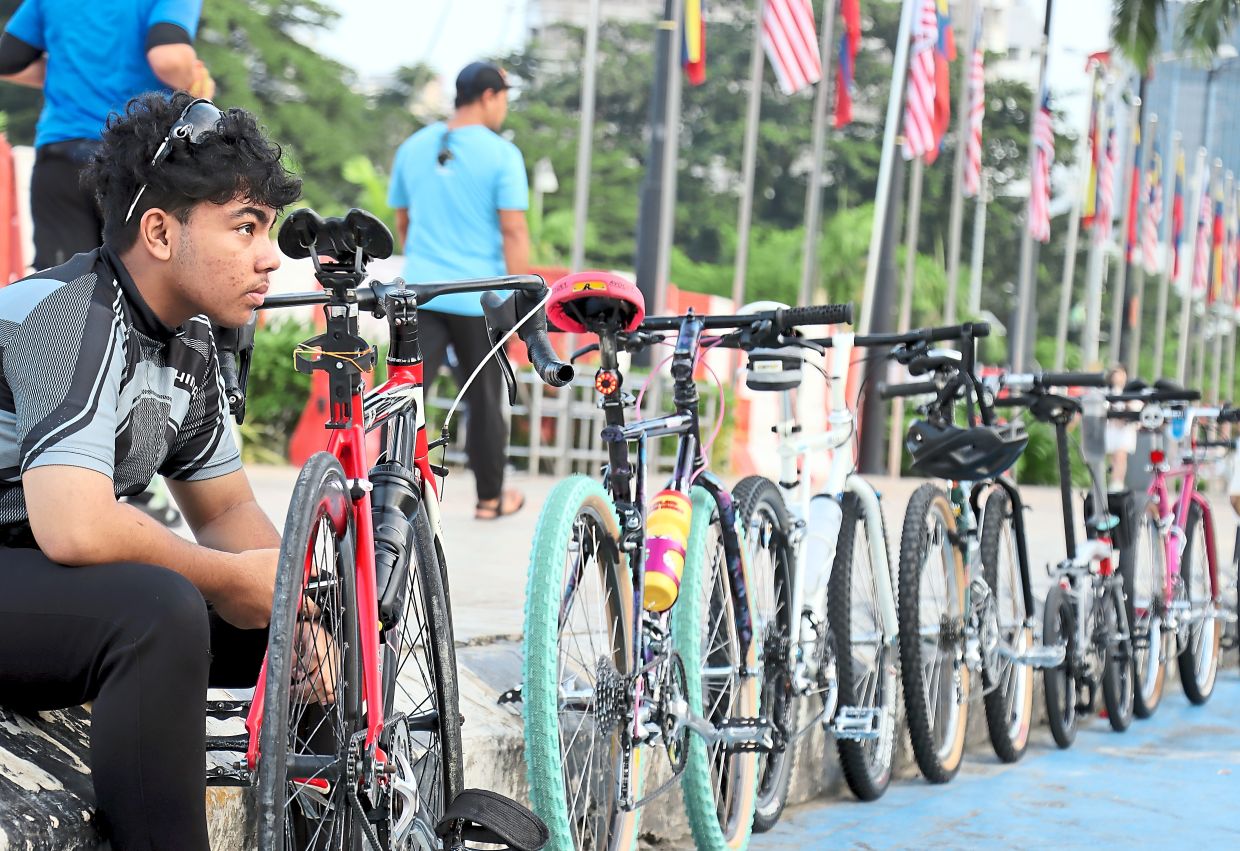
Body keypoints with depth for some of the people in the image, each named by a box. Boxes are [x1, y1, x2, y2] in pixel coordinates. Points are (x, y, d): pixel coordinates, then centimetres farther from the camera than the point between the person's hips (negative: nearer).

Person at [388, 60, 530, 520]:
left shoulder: (414, 147, 8)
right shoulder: (501, 154, -8)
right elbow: (513, 230, -13)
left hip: (420, 291, 3)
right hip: (479, 297, -3)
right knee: (484, 399, 11)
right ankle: (490, 497, 25)